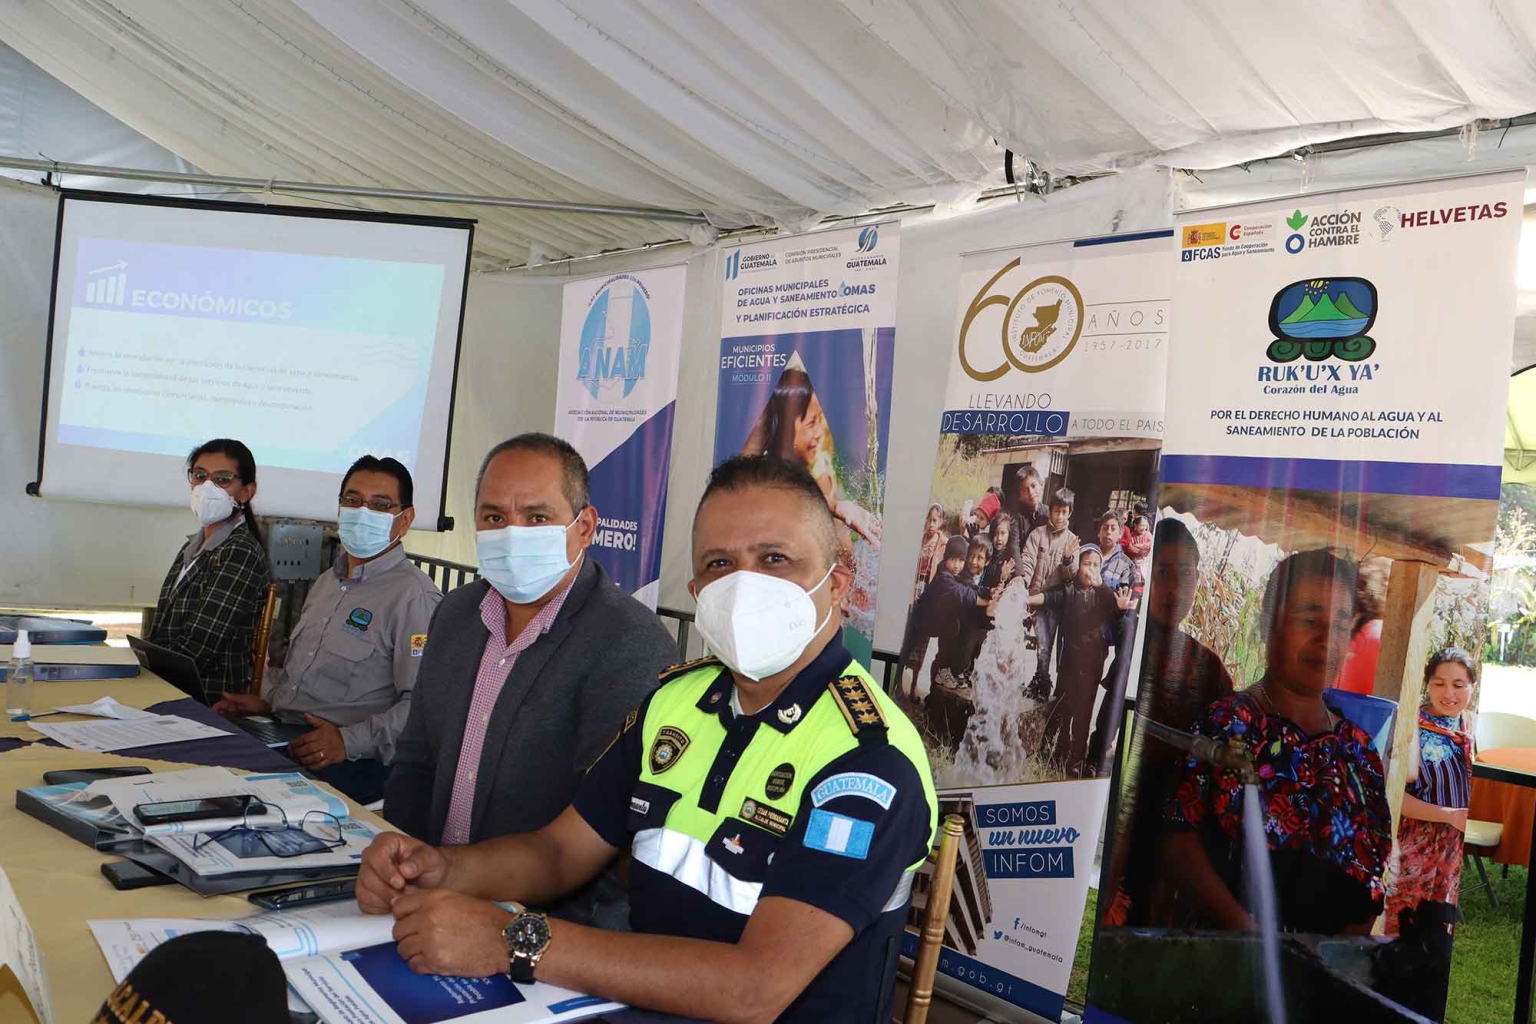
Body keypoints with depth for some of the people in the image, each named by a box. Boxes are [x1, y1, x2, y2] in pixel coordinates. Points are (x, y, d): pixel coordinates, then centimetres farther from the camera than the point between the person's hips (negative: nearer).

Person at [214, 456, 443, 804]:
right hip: (278, 736, 8)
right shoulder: (327, 583, 20)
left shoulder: (413, 596, -11)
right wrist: (268, 702, 15)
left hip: (352, 763, -8)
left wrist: (350, 741, -24)